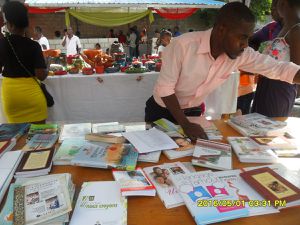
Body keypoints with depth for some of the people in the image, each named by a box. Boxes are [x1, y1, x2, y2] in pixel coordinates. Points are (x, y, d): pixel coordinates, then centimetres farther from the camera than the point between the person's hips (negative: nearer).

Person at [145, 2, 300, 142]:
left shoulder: (242, 54, -15)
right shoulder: (183, 45, -30)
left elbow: (278, 68, -10)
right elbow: (164, 88, -26)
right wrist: (185, 124, -31)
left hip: (193, 111, 4)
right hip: (162, 111, -3)